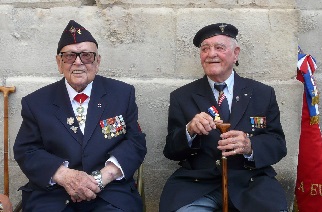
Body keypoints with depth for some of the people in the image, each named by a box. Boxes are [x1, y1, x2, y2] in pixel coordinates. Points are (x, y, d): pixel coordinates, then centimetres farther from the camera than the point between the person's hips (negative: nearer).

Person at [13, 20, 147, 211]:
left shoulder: (123, 94, 7)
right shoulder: (36, 102, 8)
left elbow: (136, 142, 3)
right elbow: (25, 151, 4)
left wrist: (104, 176, -14)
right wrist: (64, 176, -15)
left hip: (110, 192, 0)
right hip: (51, 193, 0)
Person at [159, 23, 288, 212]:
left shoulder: (264, 94, 9)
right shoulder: (181, 97, 9)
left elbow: (278, 144, 5)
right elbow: (171, 151, 6)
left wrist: (250, 146, -17)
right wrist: (190, 131, -16)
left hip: (251, 182, 1)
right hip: (196, 183, -1)